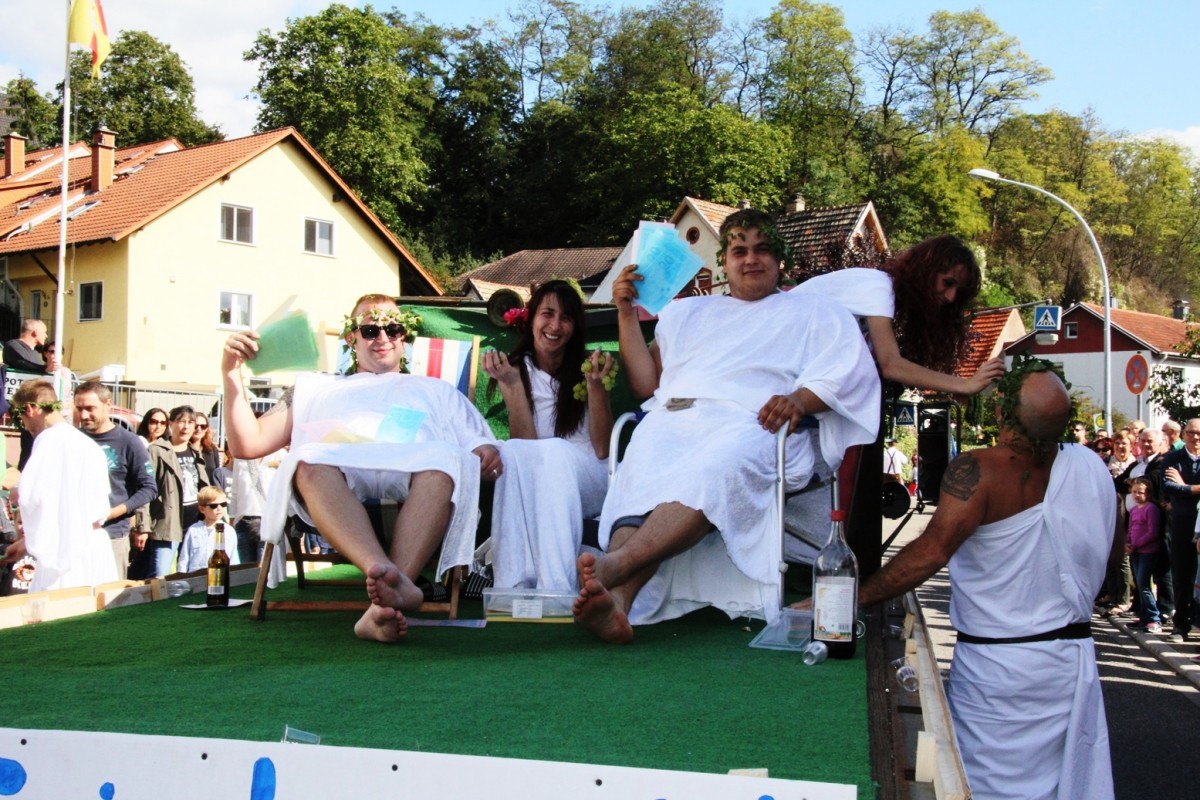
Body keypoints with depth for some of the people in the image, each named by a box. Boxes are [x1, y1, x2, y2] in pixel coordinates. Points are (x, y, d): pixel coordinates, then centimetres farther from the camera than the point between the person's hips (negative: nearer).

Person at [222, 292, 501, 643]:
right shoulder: (316, 388, 37)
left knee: (444, 459, -37)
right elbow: (247, 445, 27)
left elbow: (479, 444, 23)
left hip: (413, 476, 0)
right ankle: (393, 582, -59)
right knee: (311, 459, -37)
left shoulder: (435, 390, 38)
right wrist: (231, 373, 15)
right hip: (338, 479, 0)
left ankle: (382, 601, -53)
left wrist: (487, 452, -2)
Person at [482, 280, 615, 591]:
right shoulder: (518, 369, 7)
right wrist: (514, 385, -14)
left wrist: (595, 384, -13)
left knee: (555, 451, -35)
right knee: (510, 451, -33)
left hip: (587, 480, -1)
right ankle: (515, 585, -44)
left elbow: (602, 449, -3)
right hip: (534, 487, 1)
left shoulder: (587, 367, 5)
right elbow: (525, 443, -6)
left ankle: (557, 588, -50)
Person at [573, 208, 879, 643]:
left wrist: (801, 398, -12)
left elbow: (854, 368, 8)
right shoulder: (687, 311, 36)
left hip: (750, 423, -2)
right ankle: (617, 601, -60)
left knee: (715, 470, -41)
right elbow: (647, 383, 27)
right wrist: (626, 313, 20)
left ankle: (614, 563, -62)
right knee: (642, 476, -36)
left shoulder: (813, 311, 27)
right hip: (672, 418, 3)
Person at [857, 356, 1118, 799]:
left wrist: (855, 598, -26)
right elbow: (1113, 548, 12)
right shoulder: (1092, 467, -2)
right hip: (1072, 659, 5)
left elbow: (932, 550, -30)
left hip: (995, 665, -5)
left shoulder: (978, 470, -20)